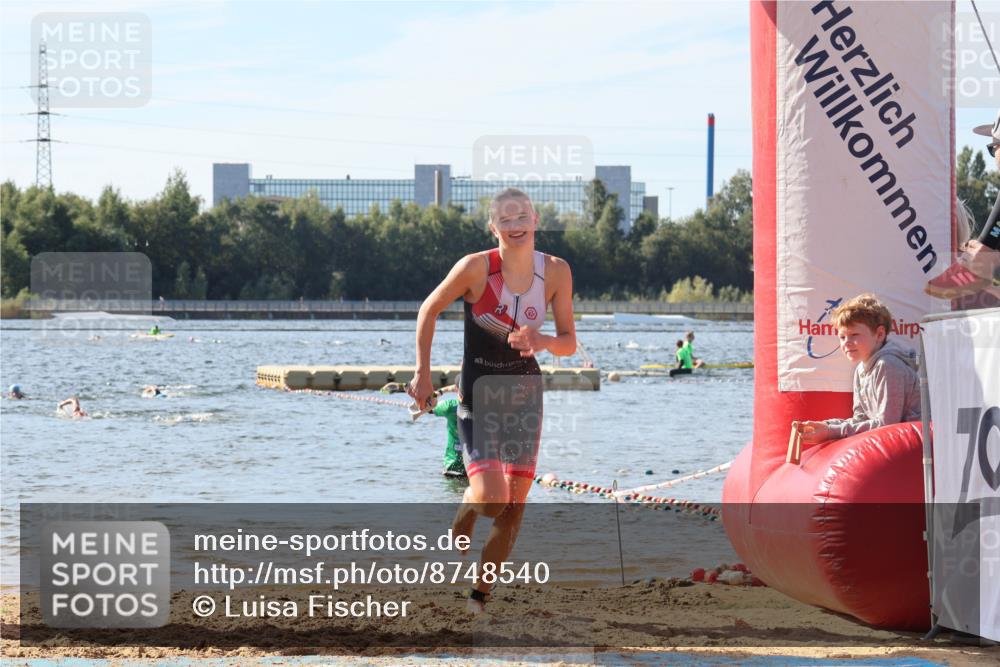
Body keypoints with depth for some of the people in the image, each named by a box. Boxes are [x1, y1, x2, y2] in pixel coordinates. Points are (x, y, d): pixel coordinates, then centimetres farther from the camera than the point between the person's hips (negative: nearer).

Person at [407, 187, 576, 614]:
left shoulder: (555, 272, -6)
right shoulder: (476, 267, -17)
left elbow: (569, 343, 1)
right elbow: (429, 310, -2)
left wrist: (540, 341, -21)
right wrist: (423, 374, -2)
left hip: (525, 391, 4)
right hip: (478, 391, -4)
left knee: (514, 504, 2)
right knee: (490, 496, -19)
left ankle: (480, 595, 19)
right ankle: (459, 529, 18)